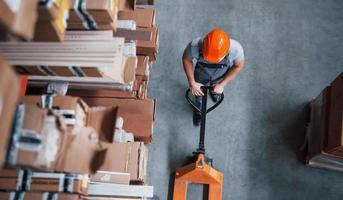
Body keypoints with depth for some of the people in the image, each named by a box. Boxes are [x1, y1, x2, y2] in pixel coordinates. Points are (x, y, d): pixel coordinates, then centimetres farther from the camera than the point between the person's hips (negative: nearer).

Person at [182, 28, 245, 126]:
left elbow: (238, 66, -19)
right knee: (199, 96, 28)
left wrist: (222, 84, -20)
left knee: (216, 91, 35)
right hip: (201, 76, -1)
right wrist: (192, 83, -20)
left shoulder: (236, 48, -42)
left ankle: (214, 91, 72)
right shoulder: (195, 45, -43)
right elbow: (186, 59, -19)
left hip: (221, 77, 1)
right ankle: (198, 111, 62)